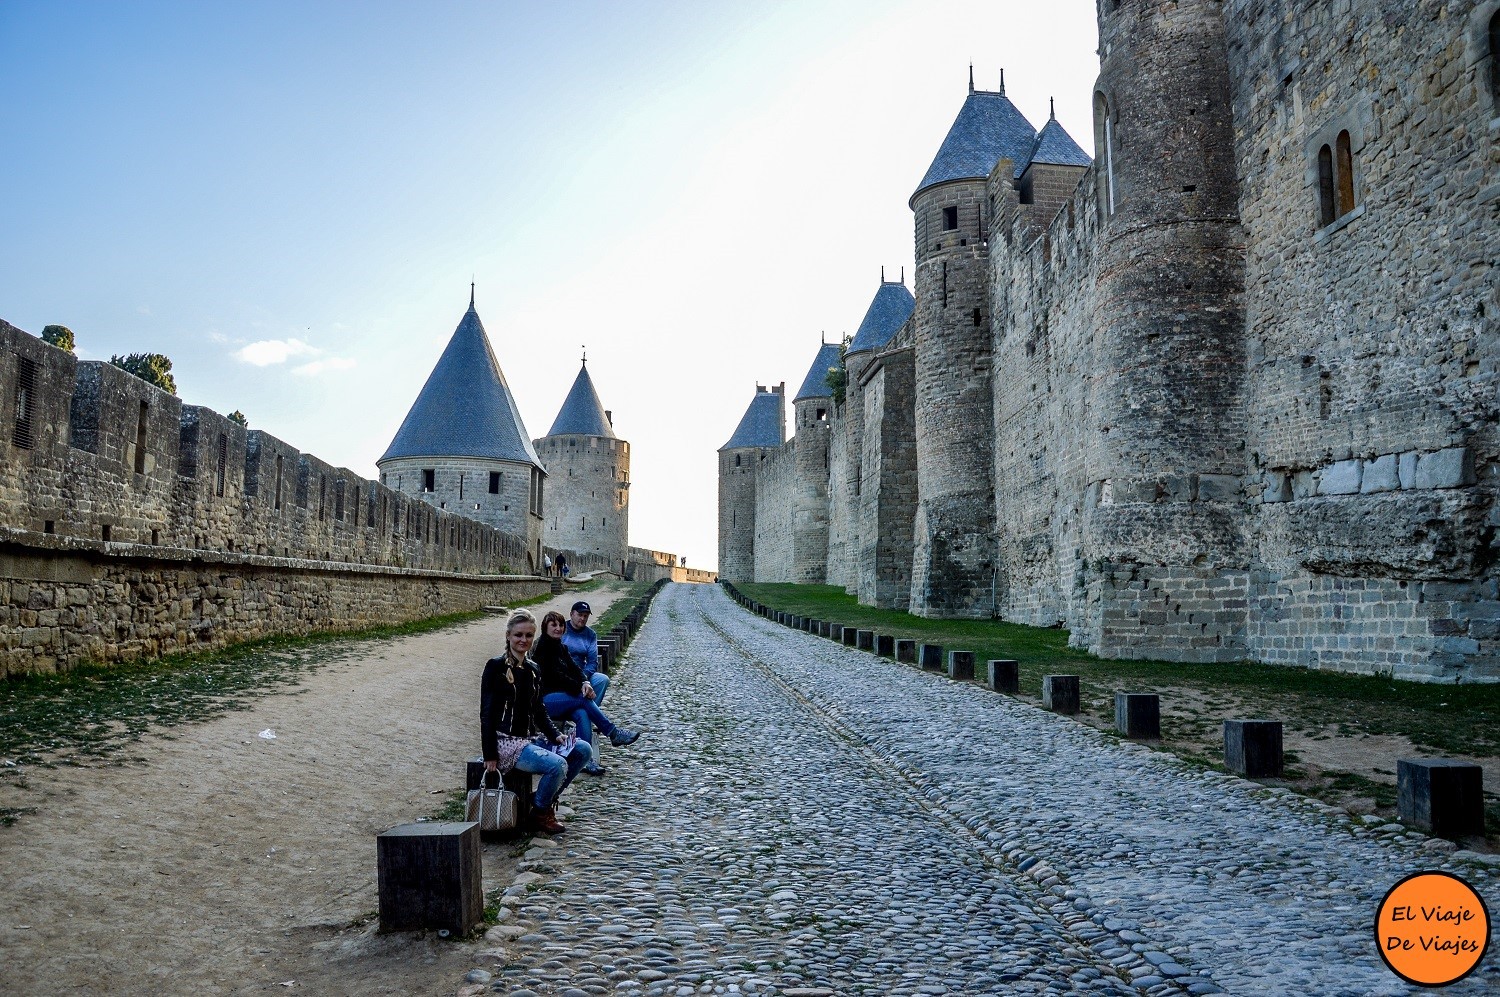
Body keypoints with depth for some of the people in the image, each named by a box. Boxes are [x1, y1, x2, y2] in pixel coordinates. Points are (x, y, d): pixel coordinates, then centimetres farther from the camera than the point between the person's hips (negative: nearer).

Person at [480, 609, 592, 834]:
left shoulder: (532, 670, 13)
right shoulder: (496, 667, -8)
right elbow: (487, 714, -10)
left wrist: (555, 735, 0)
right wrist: (490, 755, -14)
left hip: (530, 739, 8)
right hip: (506, 742, -7)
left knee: (583, 750, -6)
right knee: (558, 764, -26)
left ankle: (547, 798, 6)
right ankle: (540, 813, -2)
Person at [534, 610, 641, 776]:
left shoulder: (560, 647, 19)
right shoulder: (542, 646, -8)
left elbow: (573, 667, 8)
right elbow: (554, 675, -16)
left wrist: (585, 683, -14)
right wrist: (580, 688, -15)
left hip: (560, 697, 7)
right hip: (543, 699, -7)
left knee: (582, 714, -25)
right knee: (583, 699, -25)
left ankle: (586, 760, -35)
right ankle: (613, 733, -14)